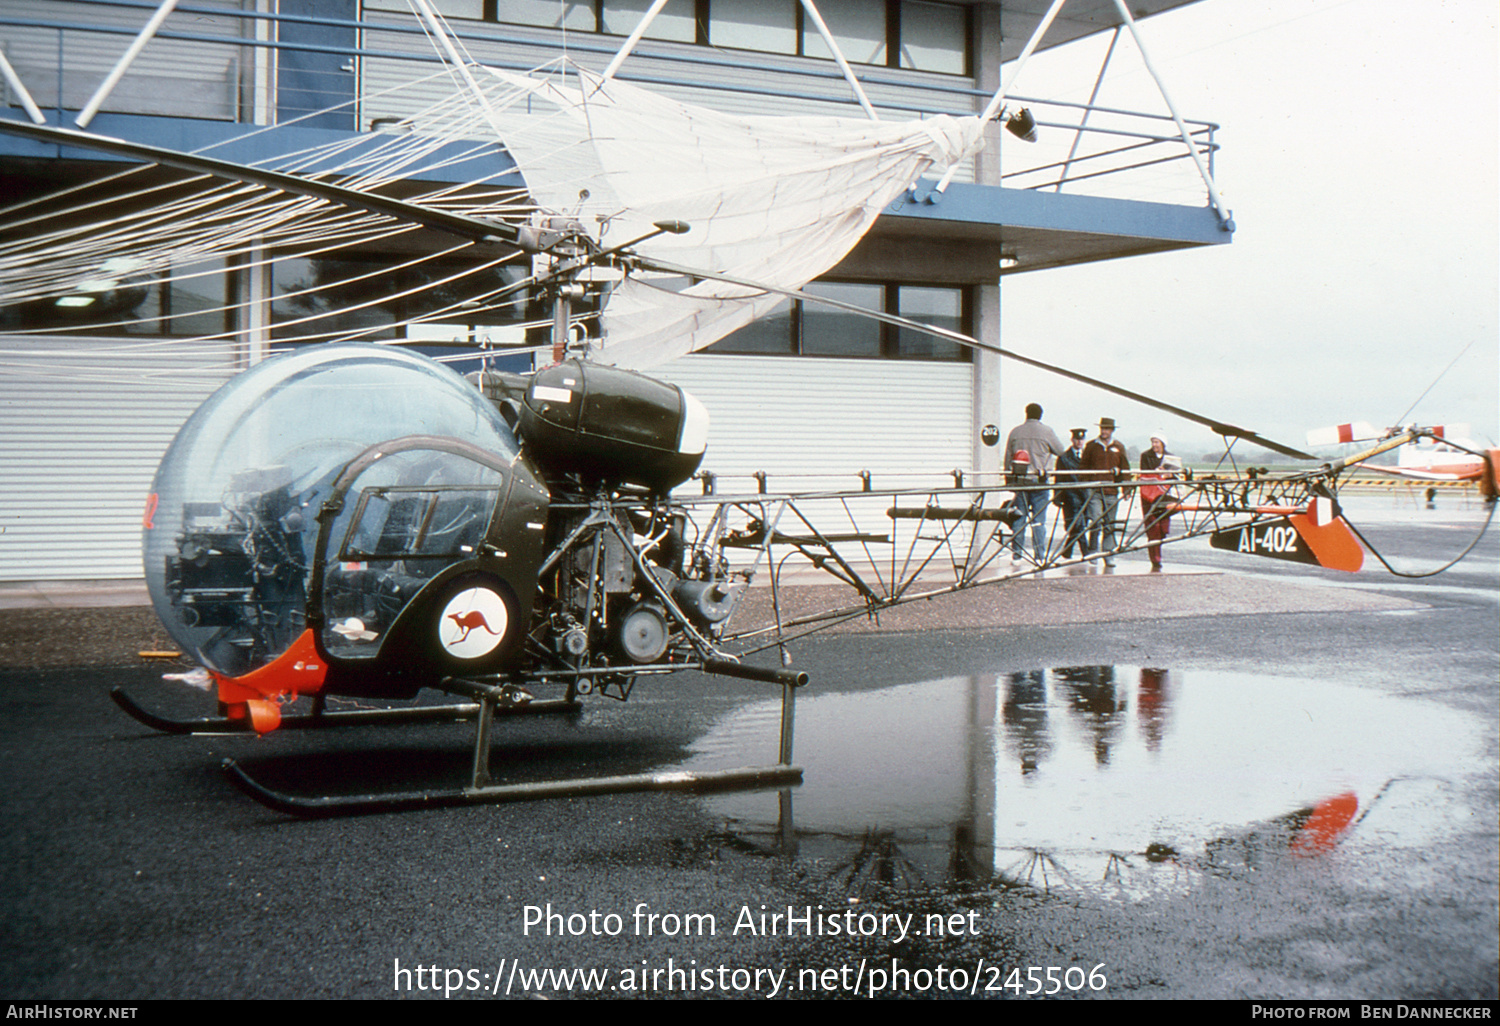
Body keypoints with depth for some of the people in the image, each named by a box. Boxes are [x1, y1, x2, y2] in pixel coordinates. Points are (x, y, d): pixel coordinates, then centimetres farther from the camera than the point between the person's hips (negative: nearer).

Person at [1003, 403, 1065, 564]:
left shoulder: (1015, 431, 5)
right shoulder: (1046, 431, -4)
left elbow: (1007, 457, 10)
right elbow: (1061, 451, 6)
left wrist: (1008, 477, 18)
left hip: (1019, 480, 2)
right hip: (1039, 480, -2)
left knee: (1019, 517, 8)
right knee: (1039, 519, 0)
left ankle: (1016, 554, 9)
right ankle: (1039, 556, -1)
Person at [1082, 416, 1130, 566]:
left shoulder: (1119, 447, 11)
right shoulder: (1091, 446, 8)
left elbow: (1126, 469, 16)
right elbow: (1084, 467, 11)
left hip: (1112, 491, 2)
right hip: (1094, 490, -2)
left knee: (1109, 524, 5)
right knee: (1096, 521, -15)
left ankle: (1109, 555, 11)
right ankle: (1093, 551, -2)